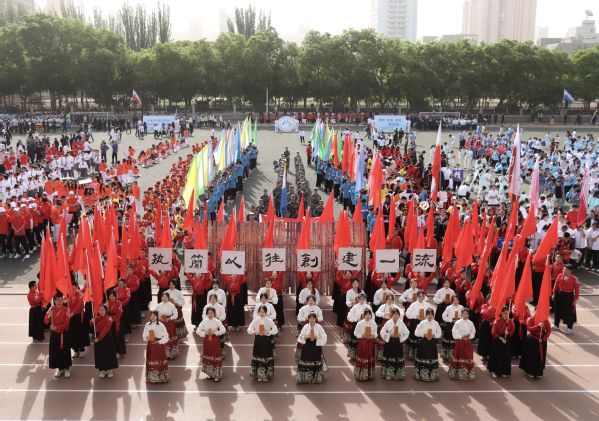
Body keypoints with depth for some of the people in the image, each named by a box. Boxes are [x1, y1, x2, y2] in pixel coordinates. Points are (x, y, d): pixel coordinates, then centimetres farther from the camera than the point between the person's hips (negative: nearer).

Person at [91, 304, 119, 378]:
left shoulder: (109, 319, -13)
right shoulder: (97, 318, 8)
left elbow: (105, 330, -20)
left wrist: (99, 338, -26)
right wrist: (92, 321, -23)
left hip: (106, 338, -6)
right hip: (98, 337, 6)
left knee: (108, 354, 2)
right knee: (100, 355, 10)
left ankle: (109, 370, 16)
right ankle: (103, 370, 22)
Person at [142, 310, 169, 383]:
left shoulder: (161, 325, -10)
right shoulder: (147, 325, -1)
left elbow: (166, 336, -8)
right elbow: (144, 335, 5)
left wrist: (159, 342, -16)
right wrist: (147, 338, -15)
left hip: (159, 345, -3)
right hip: (150, 345, 3)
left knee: (160, 360, 3)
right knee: (151, 360, 8)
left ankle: (161, 377, 16)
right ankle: (151, 377, 21)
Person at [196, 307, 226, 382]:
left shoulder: (217, 321, -10)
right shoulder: (204, 321, -5)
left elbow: (224, 330, -12)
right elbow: (198, 330, -4)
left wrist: (215, 333, -19)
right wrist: (205, 333, -18)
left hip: (215, 341, -2)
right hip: (207, 341, 3)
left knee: (216, 357, -1)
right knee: (208, 357, 13)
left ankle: (217, 375, 10)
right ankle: (209, 373, 31)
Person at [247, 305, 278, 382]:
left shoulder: (269, 320, -5)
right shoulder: (255, 320, -1)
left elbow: (275, 330, -7)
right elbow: (249, 329, -6)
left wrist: (268, 332, -21)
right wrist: (255, 332, -23)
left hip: (266, 341, -1)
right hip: (258, 340, 1)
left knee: (266, 357, 1)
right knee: (258, 356, 5)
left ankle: (266, 375, 13)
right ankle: (258, 375, 18)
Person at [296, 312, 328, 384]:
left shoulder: (319, 327, -4)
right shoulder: (305, 327, -1)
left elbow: (324, 337, -7)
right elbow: (300, 337, 0)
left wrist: (316, 338, -18)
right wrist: (307, 337, -16)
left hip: (316, 347, -1)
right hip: (307, 347, 1)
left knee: (316, 363, 5)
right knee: (306, 362, 2)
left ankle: (316, 377, 19)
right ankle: (305, 378, 13)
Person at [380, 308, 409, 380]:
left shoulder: (401, 323, -1)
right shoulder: (388, 322, -5)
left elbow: (407, 333, 2)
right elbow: (382, 332, -5)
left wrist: (400, 335, -12)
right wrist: (390, 335, -15)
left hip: (398, 343, 1)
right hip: (390, 342, -1)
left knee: (398, 359, 5)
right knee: (389, 358, 3)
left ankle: (399, 374, 16)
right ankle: (388, 374, 14)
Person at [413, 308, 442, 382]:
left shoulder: (436, 323, 3)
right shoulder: (422, 323, -3)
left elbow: (439, 334, 4)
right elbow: (416, 332, -5)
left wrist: (433, 335, -13)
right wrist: (424, 334, -16)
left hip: (432, 343, 2)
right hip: (423, 342, -1)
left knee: (432, 358, 5)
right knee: (423, 358, 0)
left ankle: (432, 375, 15)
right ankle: (422, 375, 9)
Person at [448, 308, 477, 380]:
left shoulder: (471, 323, 2)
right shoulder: (457, 323, -7)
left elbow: (473, 332, 5)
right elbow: (454, 332, -8)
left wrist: (469, 336, -13)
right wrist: (461, 337, -16)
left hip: (468, 342, 2)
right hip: (459, 341, -2)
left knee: (468, 357, 5)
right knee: (459, 356, 2)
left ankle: (468, 373, 15)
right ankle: (458, 373, 10)